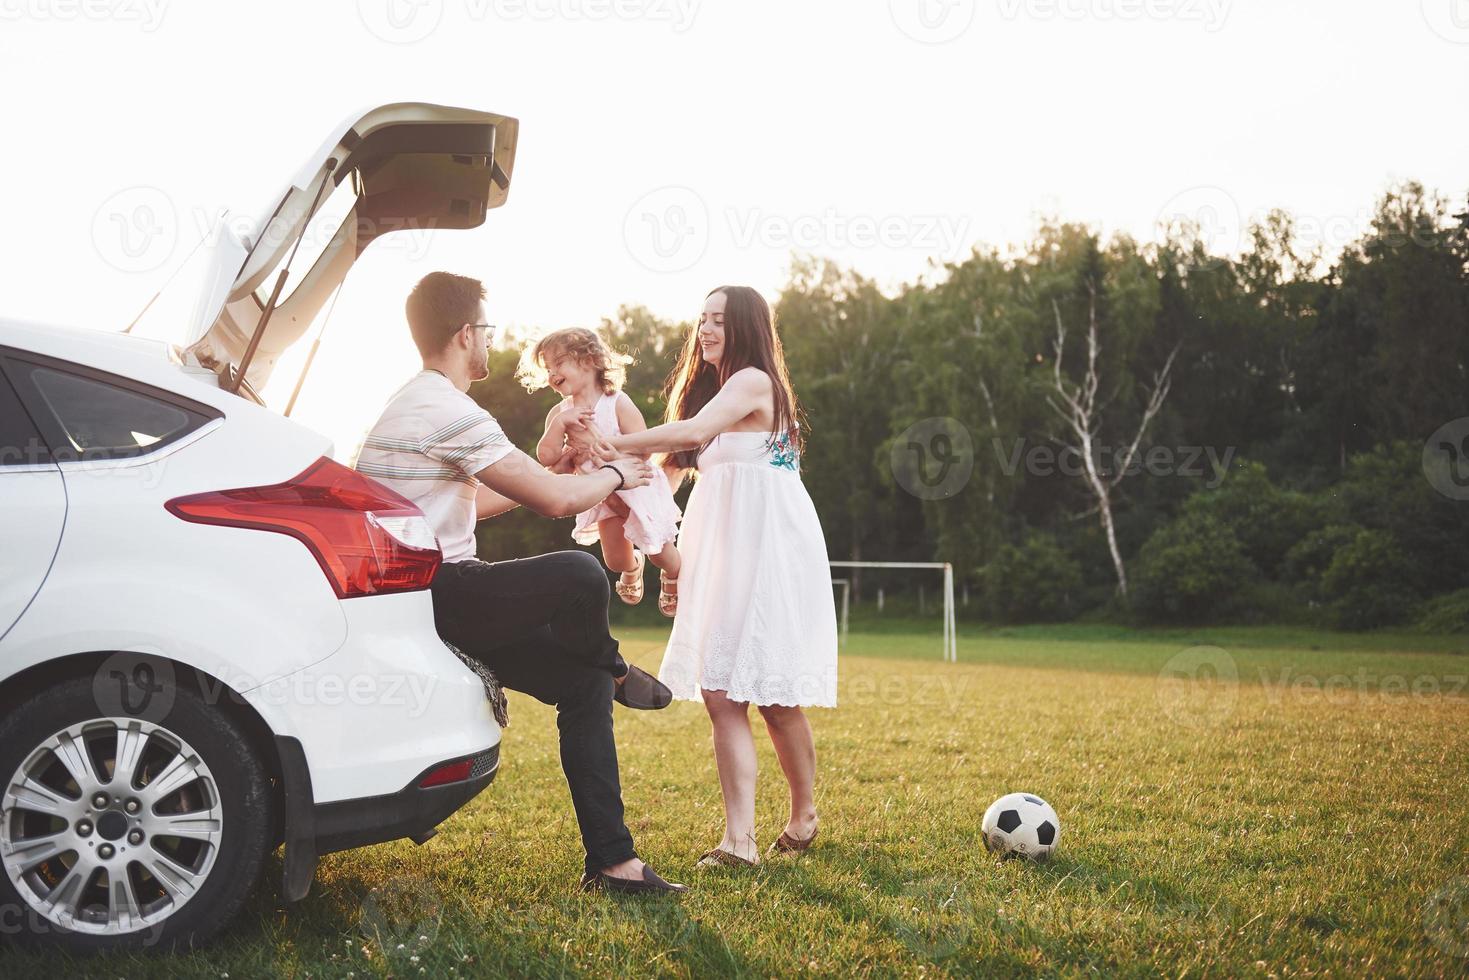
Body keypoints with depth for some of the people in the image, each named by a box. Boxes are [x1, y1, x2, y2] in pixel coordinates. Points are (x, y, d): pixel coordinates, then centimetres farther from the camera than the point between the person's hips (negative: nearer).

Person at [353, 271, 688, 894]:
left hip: (422, 598, 11)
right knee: (579, 576, -28)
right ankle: (616, 672, 6)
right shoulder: (451, 411, -16)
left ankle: (612, 860, 5)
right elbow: (556, 500, -16)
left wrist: (548, 477, 31)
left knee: (583, 681, 5)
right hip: (428, 599, -11)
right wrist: (613, 475, 4)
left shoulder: (415, 404, 19)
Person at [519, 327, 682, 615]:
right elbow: (547, 458, -20)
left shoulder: (617, 402, -22)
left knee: (659, 552, 10)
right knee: (615, 560, 10)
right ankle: (633, 566, 46)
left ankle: (674, 580, 42)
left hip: (637, 486, -4)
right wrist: (560, 423, -32)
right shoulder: (559, 413, -9)